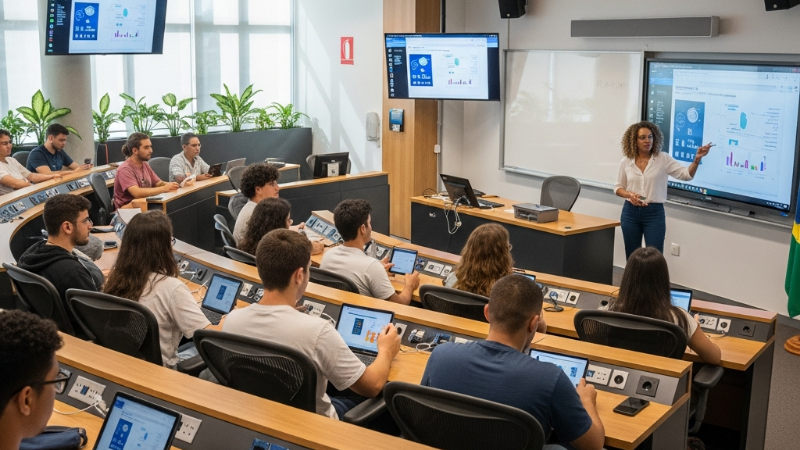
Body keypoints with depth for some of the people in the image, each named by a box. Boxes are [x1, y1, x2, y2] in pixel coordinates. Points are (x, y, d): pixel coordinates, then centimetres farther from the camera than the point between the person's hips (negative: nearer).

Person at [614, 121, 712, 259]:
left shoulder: (663, 159, -4)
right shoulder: (626, 161, 1)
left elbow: (686, 174, -9)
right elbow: (618, 187, 9)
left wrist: (697, 159, -28)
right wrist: (629, 194, -12)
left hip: (654, 213, -2)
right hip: (630, 212, 2)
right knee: (632, 257, 10)